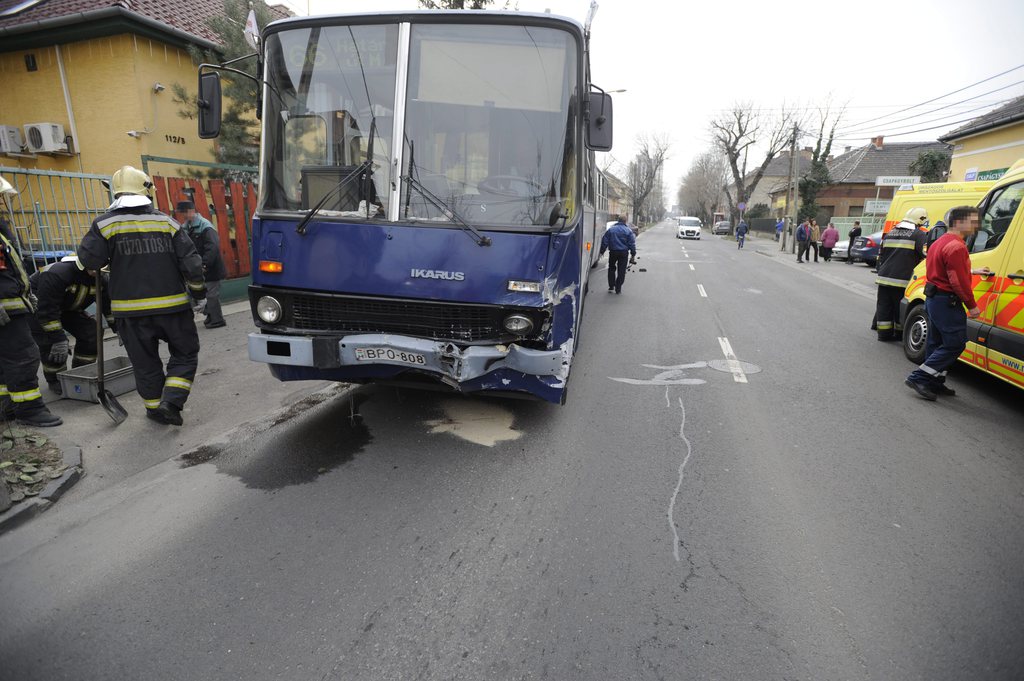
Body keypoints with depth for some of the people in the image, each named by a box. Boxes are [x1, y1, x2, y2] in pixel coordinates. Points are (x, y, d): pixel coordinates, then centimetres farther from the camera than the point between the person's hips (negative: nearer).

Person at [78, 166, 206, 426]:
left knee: (145, 361, 14)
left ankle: (155, 406, 24)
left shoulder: (105, 224, -2)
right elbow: (190, 260, -1)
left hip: (131, 310, 1)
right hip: (171, 305, -1)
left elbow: (88, 260, -8)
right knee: (185, 354, 12)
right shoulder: (166, 222, 0)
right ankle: (171, 402, -2)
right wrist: (197, 288, 13)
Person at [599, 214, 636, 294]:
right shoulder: (628, 231, -1)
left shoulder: (611, 229, 1)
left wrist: (601, 252, 7)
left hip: (613, 252, 1)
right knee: (621, 271, 5)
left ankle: (611, 287, 14)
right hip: (624, 253, -1)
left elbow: (604, 241, 1)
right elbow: (632, 244, -2)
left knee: (611, 269, 17)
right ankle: (618, 289, 6)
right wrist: (633, 254, 3)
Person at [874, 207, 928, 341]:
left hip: (884, 278, 5)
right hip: (902, 280, -5)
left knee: (884, 307, 9)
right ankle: (900, 334, 15)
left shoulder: (889, 233, 16)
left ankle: (884, 333, 13)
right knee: (901, 309, 5)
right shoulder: (919, 235, -5)